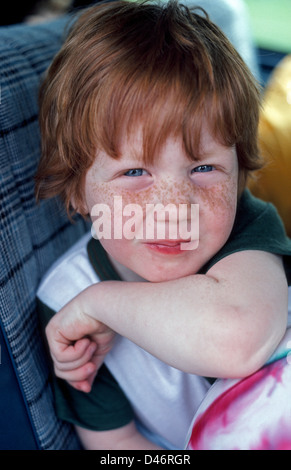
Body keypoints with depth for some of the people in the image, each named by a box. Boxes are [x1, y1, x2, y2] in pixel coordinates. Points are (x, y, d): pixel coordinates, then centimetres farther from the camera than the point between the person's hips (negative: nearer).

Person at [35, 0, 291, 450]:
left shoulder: (249, 227, -25)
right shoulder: (66, 301, -18)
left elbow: (236, 340, -45)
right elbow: (111, 440, -10)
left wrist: (102, 302, -34)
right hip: (171, 448, 1)